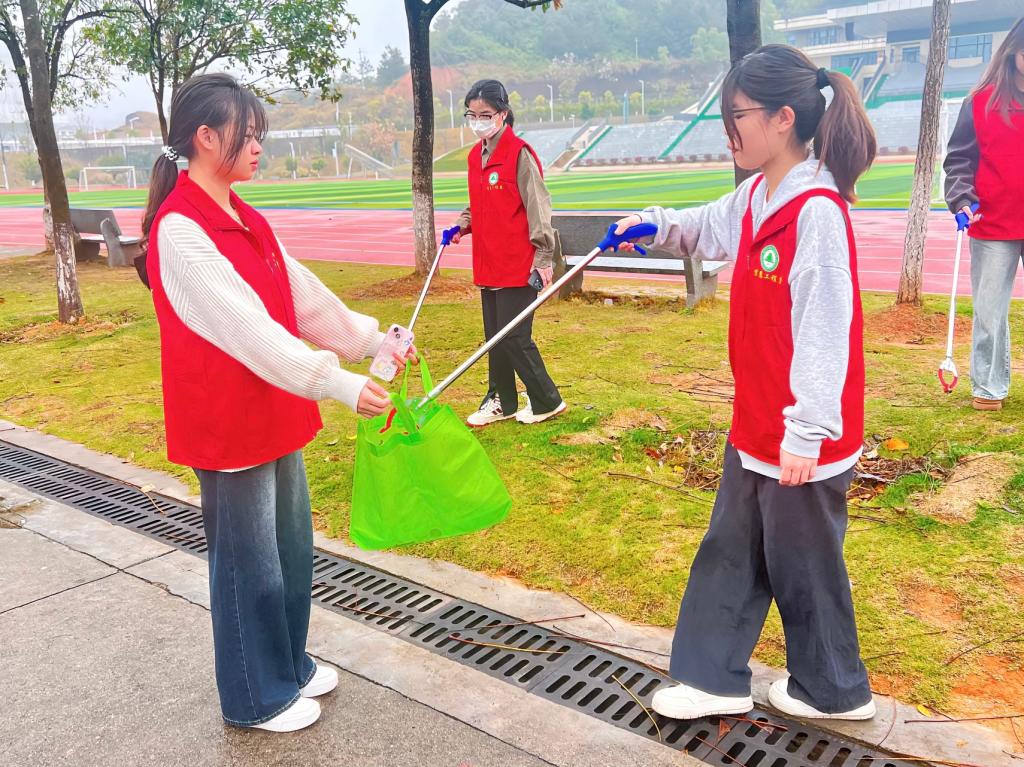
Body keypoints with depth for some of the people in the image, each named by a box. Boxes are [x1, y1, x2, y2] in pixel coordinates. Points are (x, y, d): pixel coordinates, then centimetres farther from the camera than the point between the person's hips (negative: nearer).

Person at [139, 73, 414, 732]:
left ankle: (290, 663, 39)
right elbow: (248, 329, -27)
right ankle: (256, 697, 27)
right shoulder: (179, 230, -19)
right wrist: (339, 384, -29)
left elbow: (303, 295, 10)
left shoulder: (245, 220, 8)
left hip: (275, 412, 8)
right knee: (249, 560, 7)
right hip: (227, 423, -8)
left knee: (292, 544, 19)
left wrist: (373, 342, 4)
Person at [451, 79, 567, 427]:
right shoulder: (476, 155, 12)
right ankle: (501, 402, 27)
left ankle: (547, 401, 13)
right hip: (488, 263, 8)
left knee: (513, 337, -4)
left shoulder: (519, 153, -12)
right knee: (494, 335, 14)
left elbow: (538, 207, -13)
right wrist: (462, 225, 4)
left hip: (517, 265, -8)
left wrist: (543, 257, -15)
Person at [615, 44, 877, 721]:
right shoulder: (756, 198, 5)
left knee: (803, 562, 10)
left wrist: (806, 434, -23)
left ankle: (835, 690, 34)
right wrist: (658, 225, 6)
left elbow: (825, 330, -24)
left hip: (804, 438, -9)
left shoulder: (817, 209, -21)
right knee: (731, 552, 17)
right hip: (756, 424, 9)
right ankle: (715, 679, 33)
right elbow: (706, 229, 26)